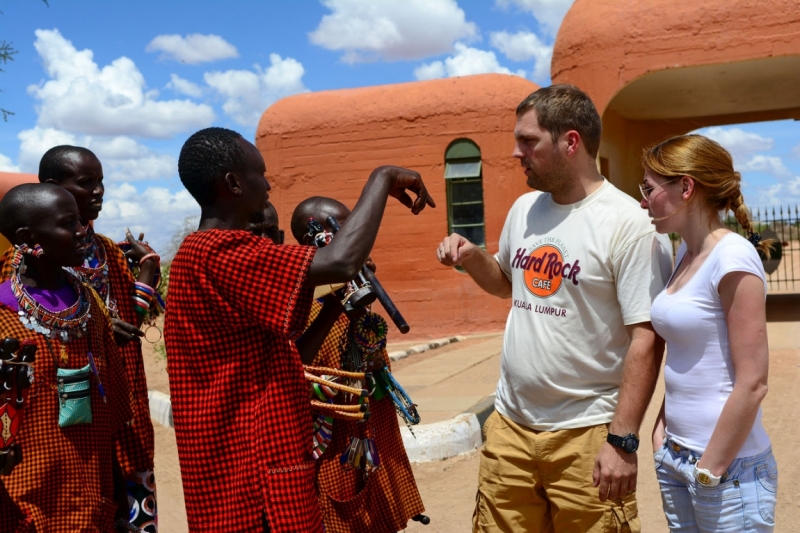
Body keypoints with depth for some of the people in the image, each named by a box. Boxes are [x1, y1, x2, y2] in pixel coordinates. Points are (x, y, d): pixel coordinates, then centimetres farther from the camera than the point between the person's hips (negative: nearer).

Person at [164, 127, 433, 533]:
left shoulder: (203, 253, 14)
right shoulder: (218, 253, -19)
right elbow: (340, 262, -30)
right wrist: (383, 178, -15)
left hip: (243, 463, 10)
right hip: (252, 474, -10)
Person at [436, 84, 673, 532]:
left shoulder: (627, 223, -14)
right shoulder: (523, 208, 7)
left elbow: (646, 339, -15)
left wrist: (622, 440, -17)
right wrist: (472, 257, 2)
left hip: (586, 433, -6)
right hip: (509, 426, 6)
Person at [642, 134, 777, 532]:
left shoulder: (732, 257, -17)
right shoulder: (686, 253, 7)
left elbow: (752, 383, -19)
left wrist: (711, 469, -15)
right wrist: (662, 428, 6)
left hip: (729, 467, -7)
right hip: (675, 457, 7)